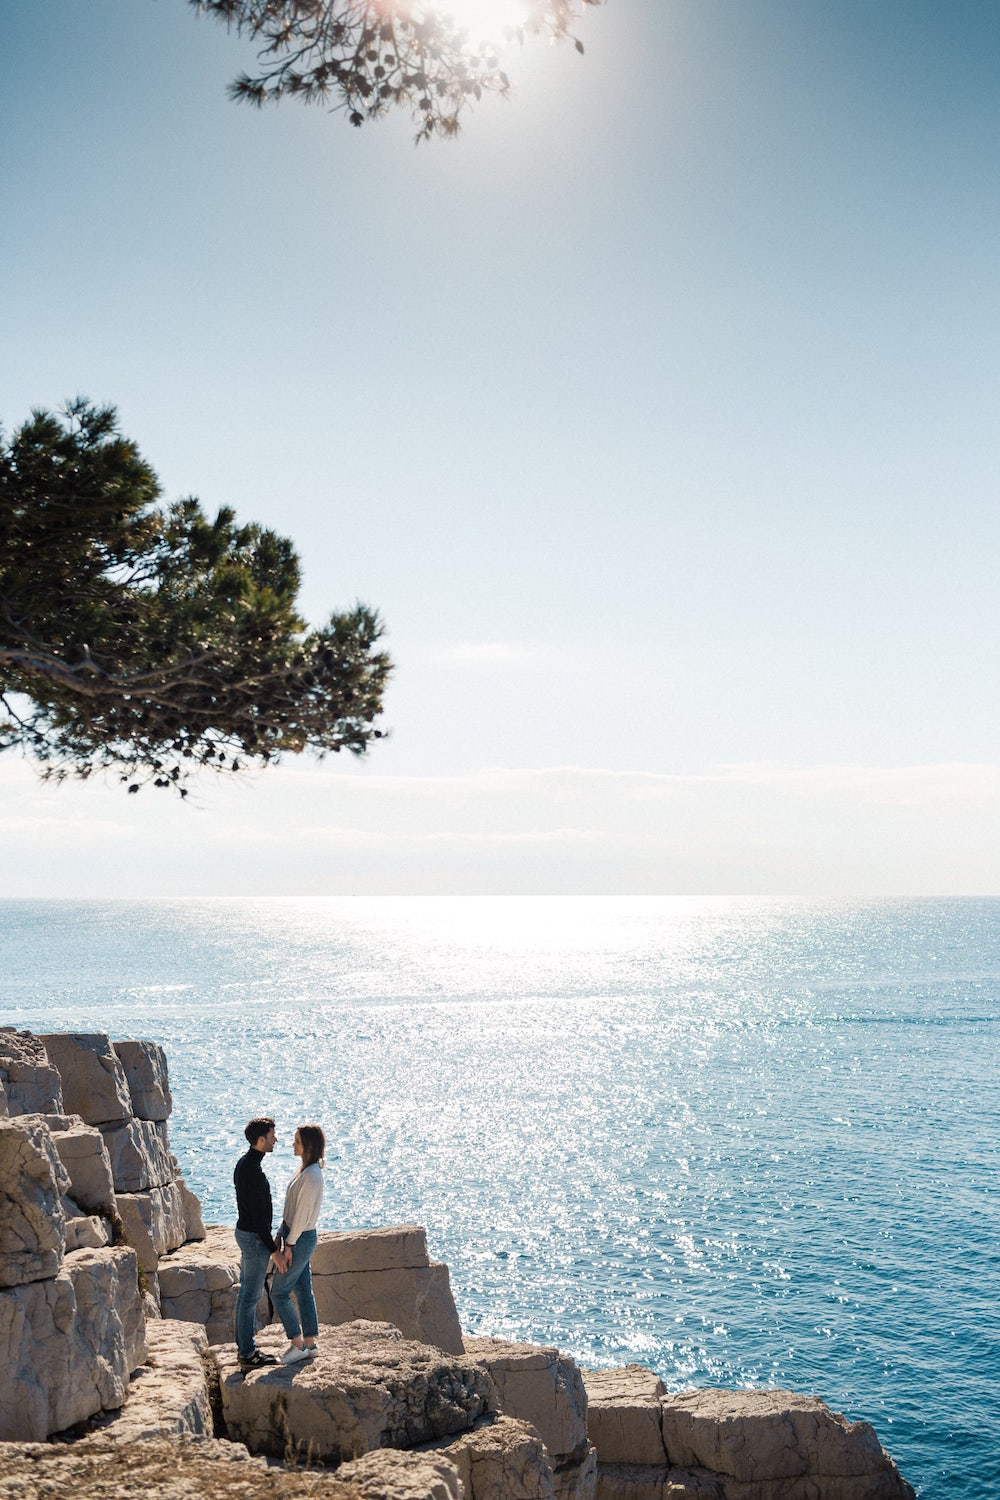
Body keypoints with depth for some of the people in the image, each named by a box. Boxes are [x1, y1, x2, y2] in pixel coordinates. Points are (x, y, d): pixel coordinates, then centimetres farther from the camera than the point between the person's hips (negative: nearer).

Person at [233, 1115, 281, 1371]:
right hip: (255, 1238, -10)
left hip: (244, 1232, 10)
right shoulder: (253, 1172, -25)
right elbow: (259, 1216, -23)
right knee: (251, 1296, -3)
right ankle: (248, 1355, 4)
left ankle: (244, 1346, 26)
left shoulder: (243, 1164, 8)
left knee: (246, 1292, 16)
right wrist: (274, 1249, -17)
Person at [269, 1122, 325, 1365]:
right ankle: (309, 1343, 22)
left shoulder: (310, 1176, -24)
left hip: (301, 1238, -10)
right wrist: (283, 1234, 13)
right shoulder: (306, 1170, 7)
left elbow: (302, 1214, -22)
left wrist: (289, 1245, -17)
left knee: (278, 1292, -1)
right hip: (301, 1237, 10)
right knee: (303, 1290, 15)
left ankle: (298, 1345, 7)